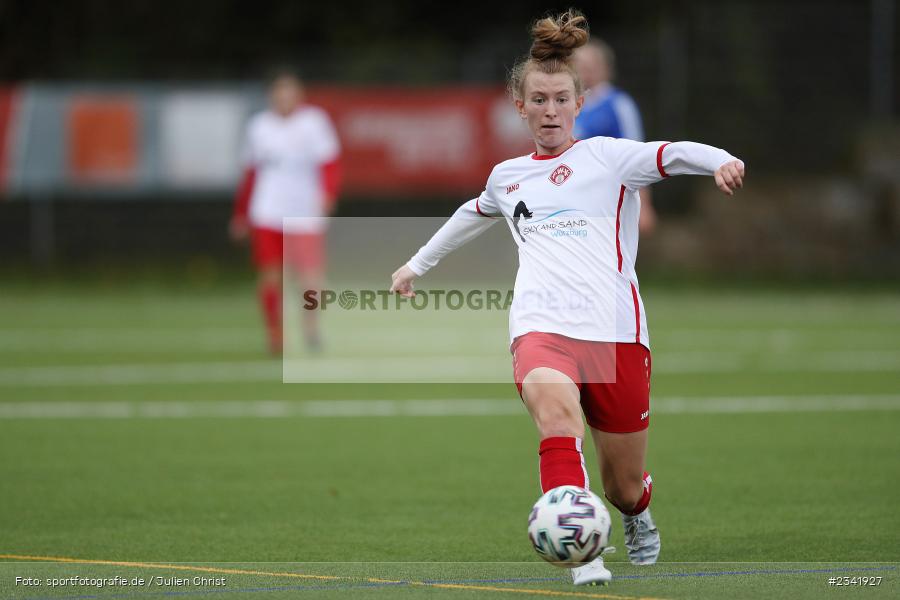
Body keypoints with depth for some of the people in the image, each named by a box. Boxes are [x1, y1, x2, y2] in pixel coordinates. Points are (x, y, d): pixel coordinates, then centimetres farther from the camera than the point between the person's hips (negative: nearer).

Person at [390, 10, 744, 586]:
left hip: (614, 330, -2)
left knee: (624, 488, 5)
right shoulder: (507, 176, 21)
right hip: (541, 327, 2)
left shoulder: (606, 156, 7)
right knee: (553, 402, -35)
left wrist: (721, 161, -33)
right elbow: (471, 215, 43)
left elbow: (674, 154, -11)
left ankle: (639, 517, 46)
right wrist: (418, 264, 54)